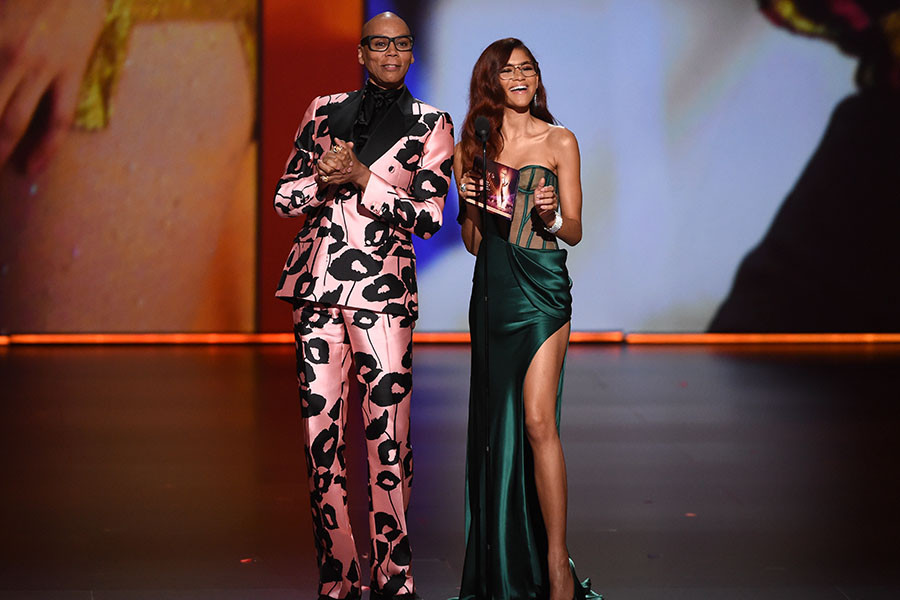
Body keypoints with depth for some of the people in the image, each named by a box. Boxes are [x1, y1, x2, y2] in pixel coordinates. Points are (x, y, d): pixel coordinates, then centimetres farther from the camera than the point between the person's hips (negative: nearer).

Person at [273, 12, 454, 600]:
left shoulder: (432, 125, 7)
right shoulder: (324, 110, 15)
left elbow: (428, 215, -2)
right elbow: (286, 196, 12)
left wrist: (361, 176, -11)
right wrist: (326, 177, -7)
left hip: (383, 287, -3)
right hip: (317, 283, 3)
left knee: (388, 440, -6)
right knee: (320, 431, 2)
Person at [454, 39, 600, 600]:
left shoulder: (559, 141, 3)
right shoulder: (473, 148, 11)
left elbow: (575, 232, 3)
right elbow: (473, 242, 12)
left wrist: (551, 215, -18)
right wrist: (468, 205, -7)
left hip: (542, 288, -4)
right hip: (491, 290, 4)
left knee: (538, 421, -14)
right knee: (495, 419, 7)